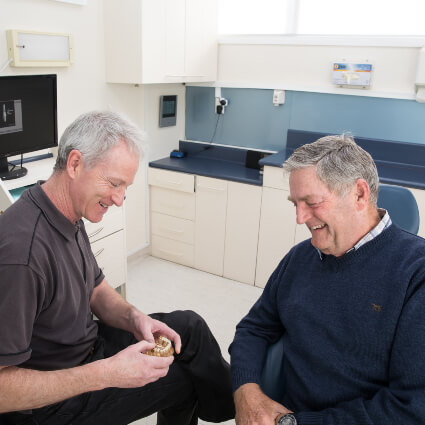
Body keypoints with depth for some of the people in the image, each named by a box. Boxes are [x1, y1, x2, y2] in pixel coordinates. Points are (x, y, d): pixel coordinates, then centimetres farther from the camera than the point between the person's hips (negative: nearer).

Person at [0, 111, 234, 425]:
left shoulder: (70, 217, -4)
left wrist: (133, 318, -13)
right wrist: (104, 374, -33)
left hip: (87, 343, 8)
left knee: (189, 326, 7)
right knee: (187, 375, 0)